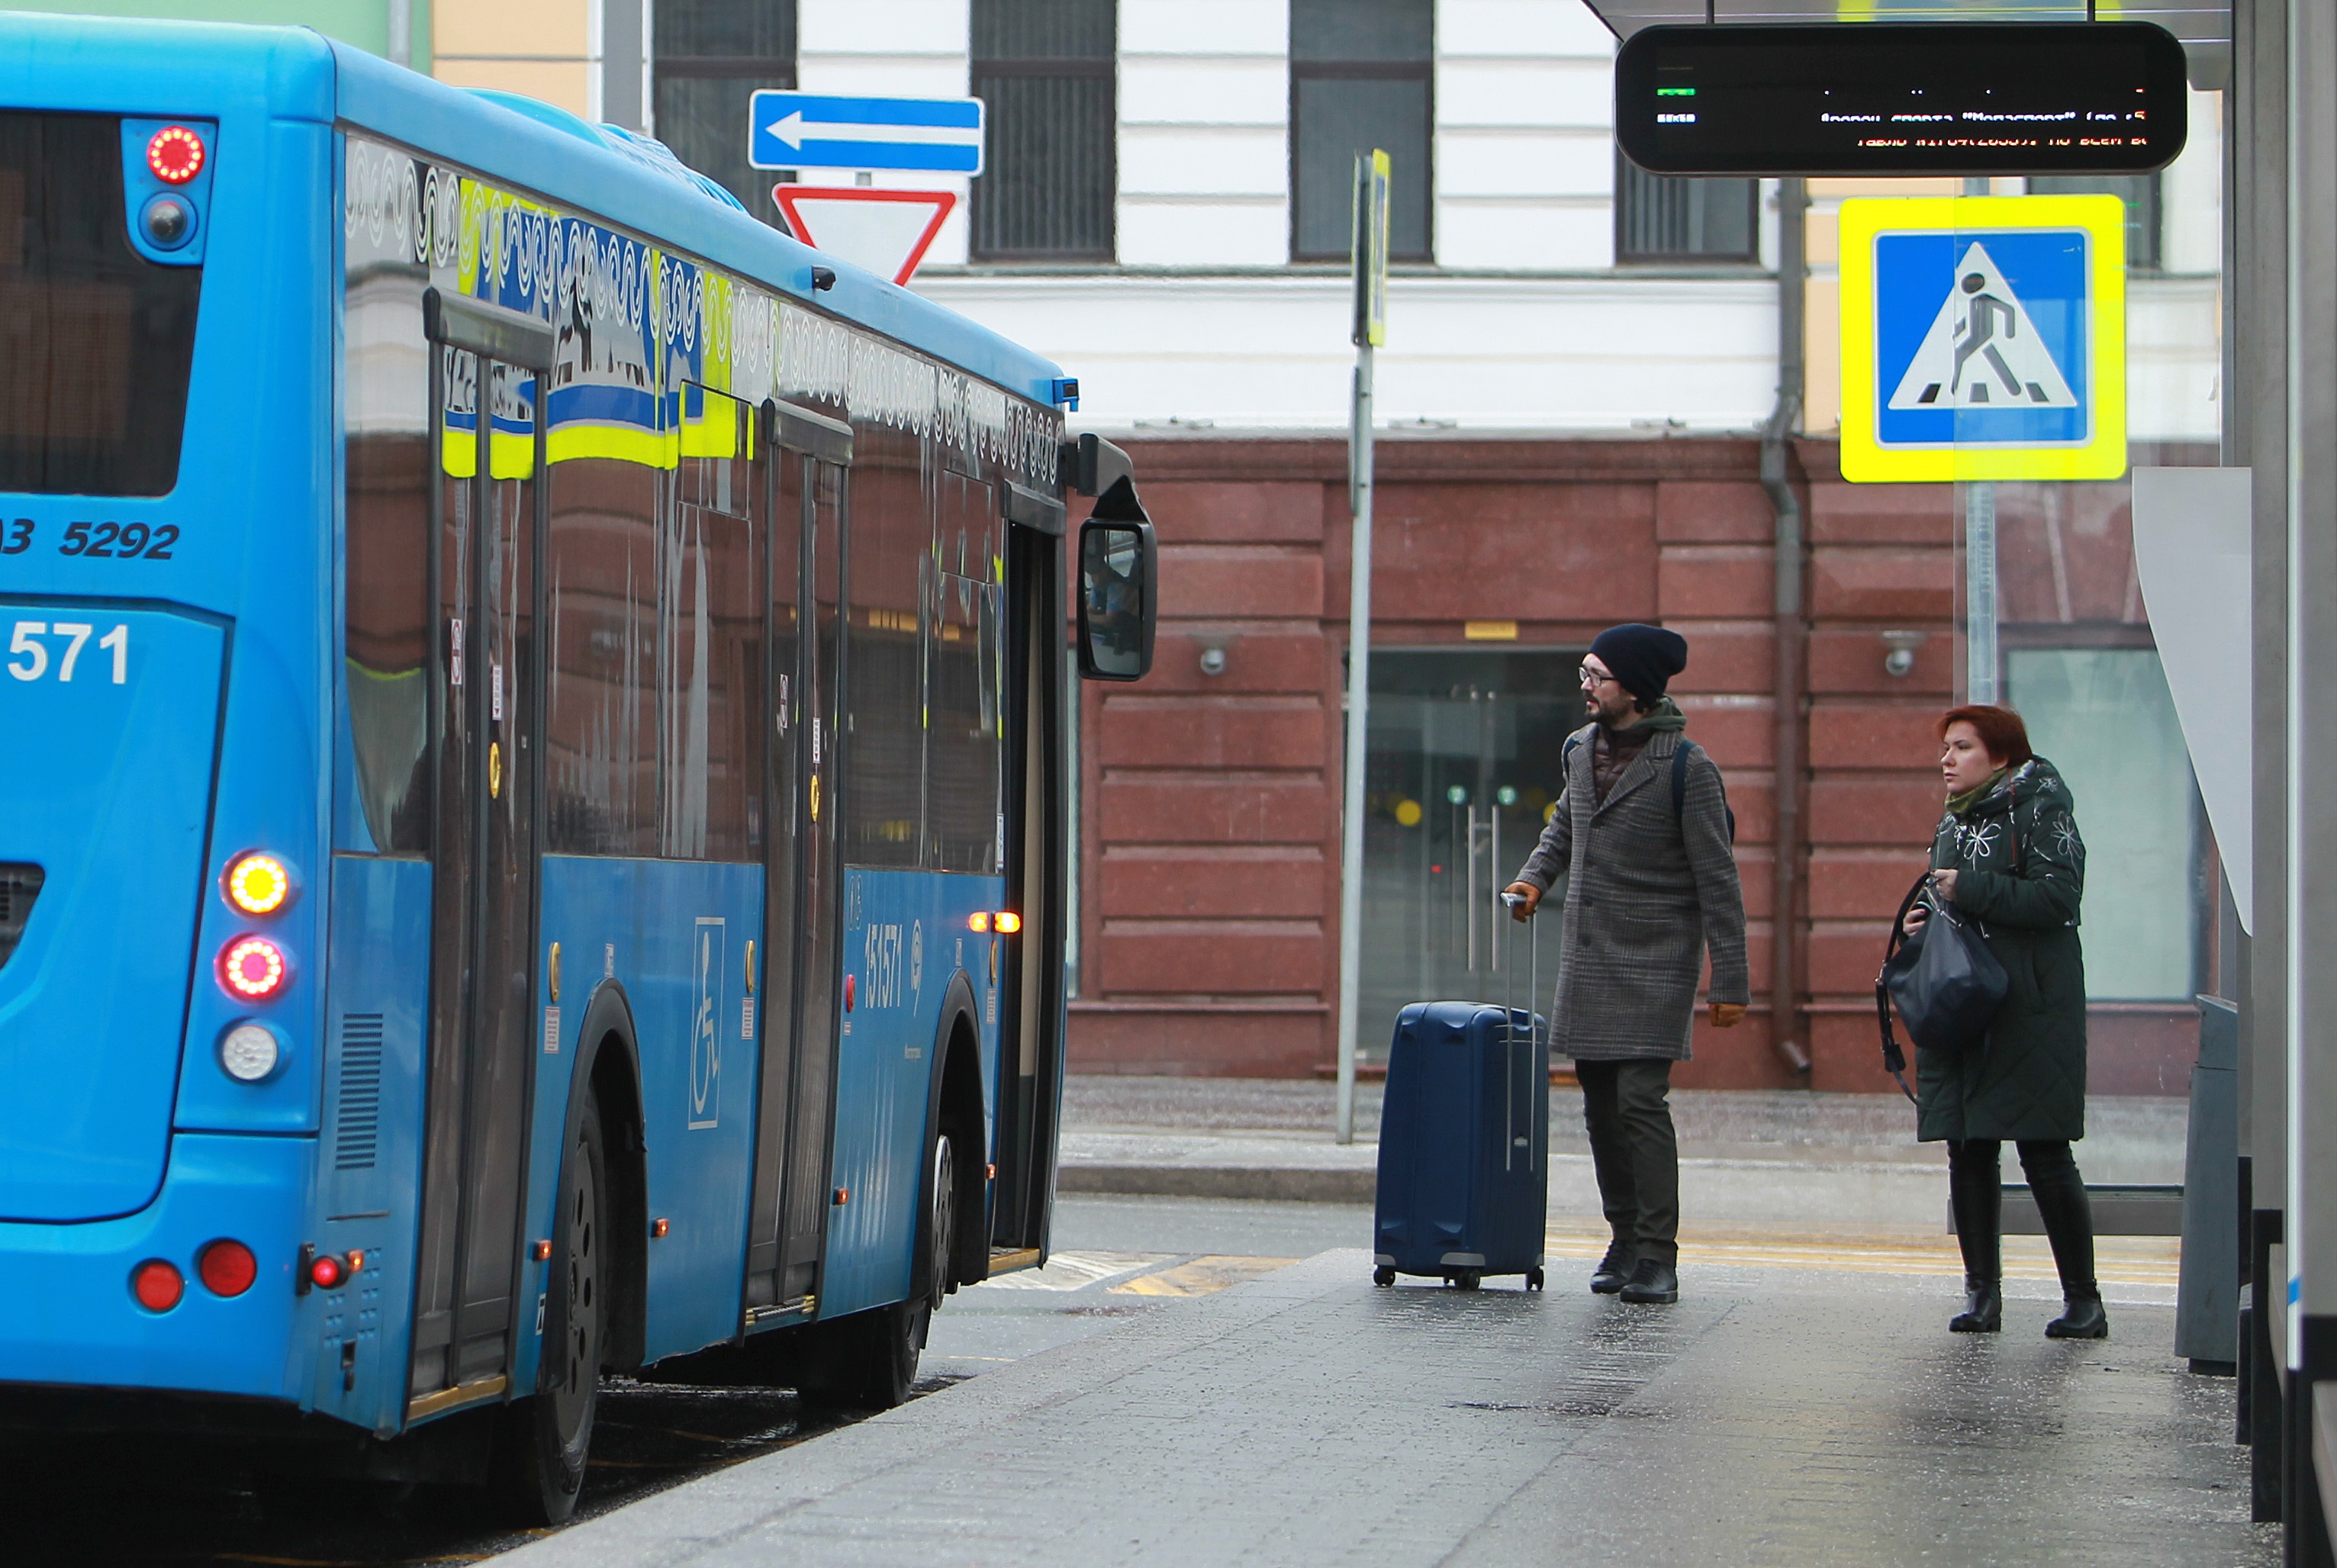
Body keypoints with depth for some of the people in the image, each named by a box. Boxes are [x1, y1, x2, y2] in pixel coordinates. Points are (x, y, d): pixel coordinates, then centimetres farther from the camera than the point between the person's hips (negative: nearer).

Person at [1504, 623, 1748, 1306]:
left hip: (1654, 962, -7)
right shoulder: (1581, 747, 8)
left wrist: (1730, 981, -13)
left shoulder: (1686, 767, -12)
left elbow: (1717, 880, -11)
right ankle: (1624, 1240, 18)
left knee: (1641, 1102, -14)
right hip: (1586, 960, 7)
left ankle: (1657, 1258, -12)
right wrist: (1535, 876, 7)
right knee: (1601, 1107, 8)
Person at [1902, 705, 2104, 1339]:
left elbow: (2057, 895, -18)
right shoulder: (1955, 821, 18)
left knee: (2045, 1155, -7)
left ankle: (2083, 1300, -1)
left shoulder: (2041, 808, -6)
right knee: (1968, 1153, 4)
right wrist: (1927, 922, 6)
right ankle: (1982, 1292, 8)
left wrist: (1970, 890, -18)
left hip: (2029, 1011, -7)